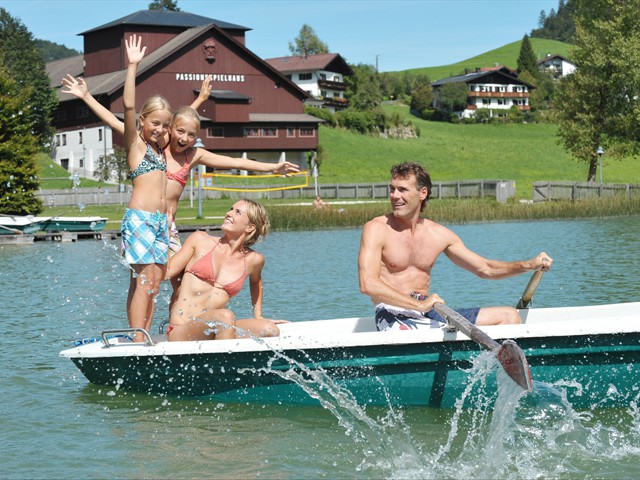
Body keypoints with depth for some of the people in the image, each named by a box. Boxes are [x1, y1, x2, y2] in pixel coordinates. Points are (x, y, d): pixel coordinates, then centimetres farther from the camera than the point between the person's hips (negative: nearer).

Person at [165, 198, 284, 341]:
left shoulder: (253, 260, 11)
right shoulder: (200, 240, 7)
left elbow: (255, 281, 35)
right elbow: (166, 272, 4)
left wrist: (258, 317, 31)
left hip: (213, 331, 3)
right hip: (181, 330, -3)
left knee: (271, 330, -21)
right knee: (225, 316, -36)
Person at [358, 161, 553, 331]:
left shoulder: (439, 234, 11)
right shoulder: (377, 229, -5)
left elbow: (485, 268, 19)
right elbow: (367, 284, -18)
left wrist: (529, 265, 4)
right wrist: (419, 305, -24)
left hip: (429, 313, 6)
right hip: (394, 317, -6)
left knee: (509, 316, -2)